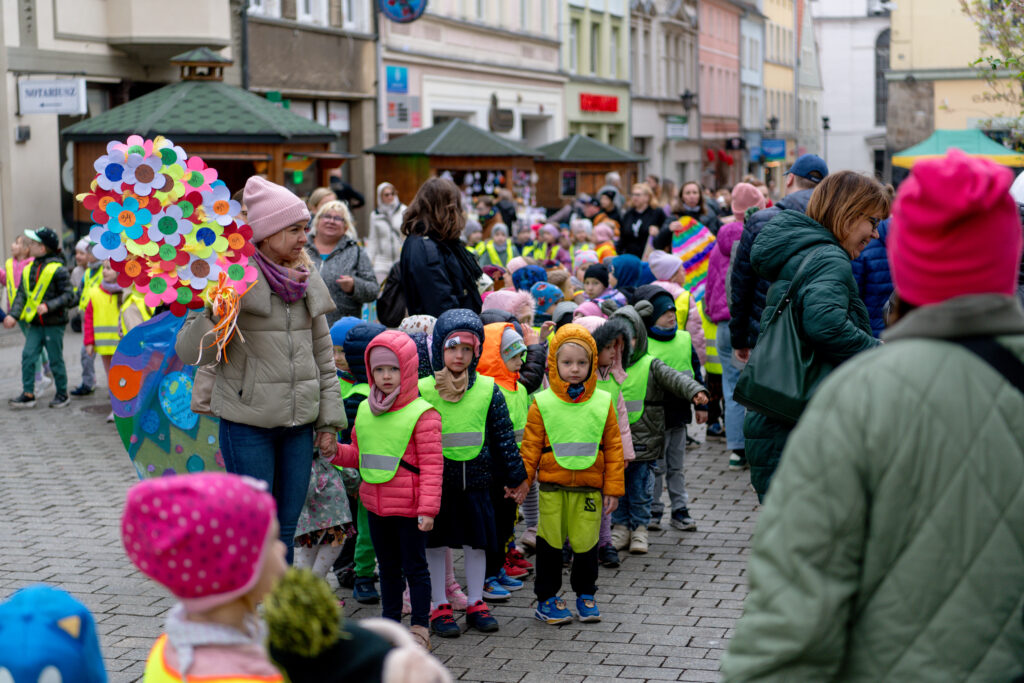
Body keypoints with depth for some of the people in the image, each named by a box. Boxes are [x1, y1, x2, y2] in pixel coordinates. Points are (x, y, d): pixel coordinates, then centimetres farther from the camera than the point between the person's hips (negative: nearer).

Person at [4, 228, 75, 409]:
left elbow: (68, 295, -14)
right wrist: (13, 314, -6)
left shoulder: (58, 269, -11)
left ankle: (62, 394, 17)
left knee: (56, 359, 4)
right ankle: (28, 394, 2)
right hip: (35, 323, 6)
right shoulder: (28, 270, 8)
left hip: (54, 323, -6)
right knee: (28, 356, -2)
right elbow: (21, 294, 7)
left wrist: (49, 306, -25)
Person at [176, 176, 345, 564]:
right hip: (247, 425, -5)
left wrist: (330, 421, 11)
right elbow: (190, 352, -11)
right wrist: (216, 312, -28)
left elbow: (323, 356, 15)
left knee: (286, 530, 11)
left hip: (298, 426, 5)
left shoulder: (306, 281, 9)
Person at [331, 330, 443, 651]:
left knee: (414, 567, 5)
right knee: (388, 567, 19)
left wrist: (427, 509, -19)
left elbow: (431, 465, -15)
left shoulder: (422, 413, -13)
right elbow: (359, 454, 17)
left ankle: (420, 627, 16)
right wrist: (336, 452, -4)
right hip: (375, 504, 6)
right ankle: (390, 622, 31)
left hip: (409, 508, -6)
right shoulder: (365, 409, 7)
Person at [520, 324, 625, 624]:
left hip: (589, 487, 1)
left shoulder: (602, 402, 2)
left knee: (586, 542, 8)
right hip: (552, 487, -1)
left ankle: (585, 595, 27)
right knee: (551, 542, 6)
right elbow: (531, 446, 0)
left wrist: (613, 487, 3)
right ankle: (547, 598, 19)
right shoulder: (543, 403, -2)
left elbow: (613, 447, 5)